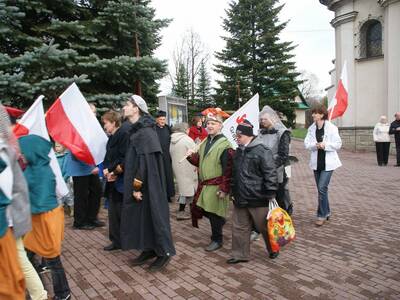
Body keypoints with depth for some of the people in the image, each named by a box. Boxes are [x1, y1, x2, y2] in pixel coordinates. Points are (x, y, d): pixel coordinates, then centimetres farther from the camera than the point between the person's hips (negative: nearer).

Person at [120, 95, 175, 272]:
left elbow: (144, 161, -22)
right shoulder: (135, 130, 11)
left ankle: (165, 252, 15)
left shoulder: (145, 131, -17)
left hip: (148, 184, -9)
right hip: (138, 183, 9)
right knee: (140, 215, 15)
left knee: (153, 214, 1)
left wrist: (137, 186, -20)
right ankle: (149, 249, 28)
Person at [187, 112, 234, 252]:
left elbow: (228, 169, -17)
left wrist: (224, 188, -19)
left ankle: (217, 240, 23)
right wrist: (192, 156, -2)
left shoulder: (225, 145, -14)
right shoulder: (205, 142, 12)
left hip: (216, 186, -8)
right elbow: (199, 161, 19)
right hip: (204, 184, 8)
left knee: (214, 212, 3)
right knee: (198, 209, 12)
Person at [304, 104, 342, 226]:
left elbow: (338, 144, -8)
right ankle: (326, 212, 30)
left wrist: (325, 145, -21)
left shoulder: (331, 128, -9)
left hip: (328, 163, -5)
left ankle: (322, 215, 3)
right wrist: (315, 145, -19)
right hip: (316, 162, 5)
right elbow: (307, 143, 1)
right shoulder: (311, 128, 4)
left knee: (322, 188, -11)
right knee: (321, 189, 13)